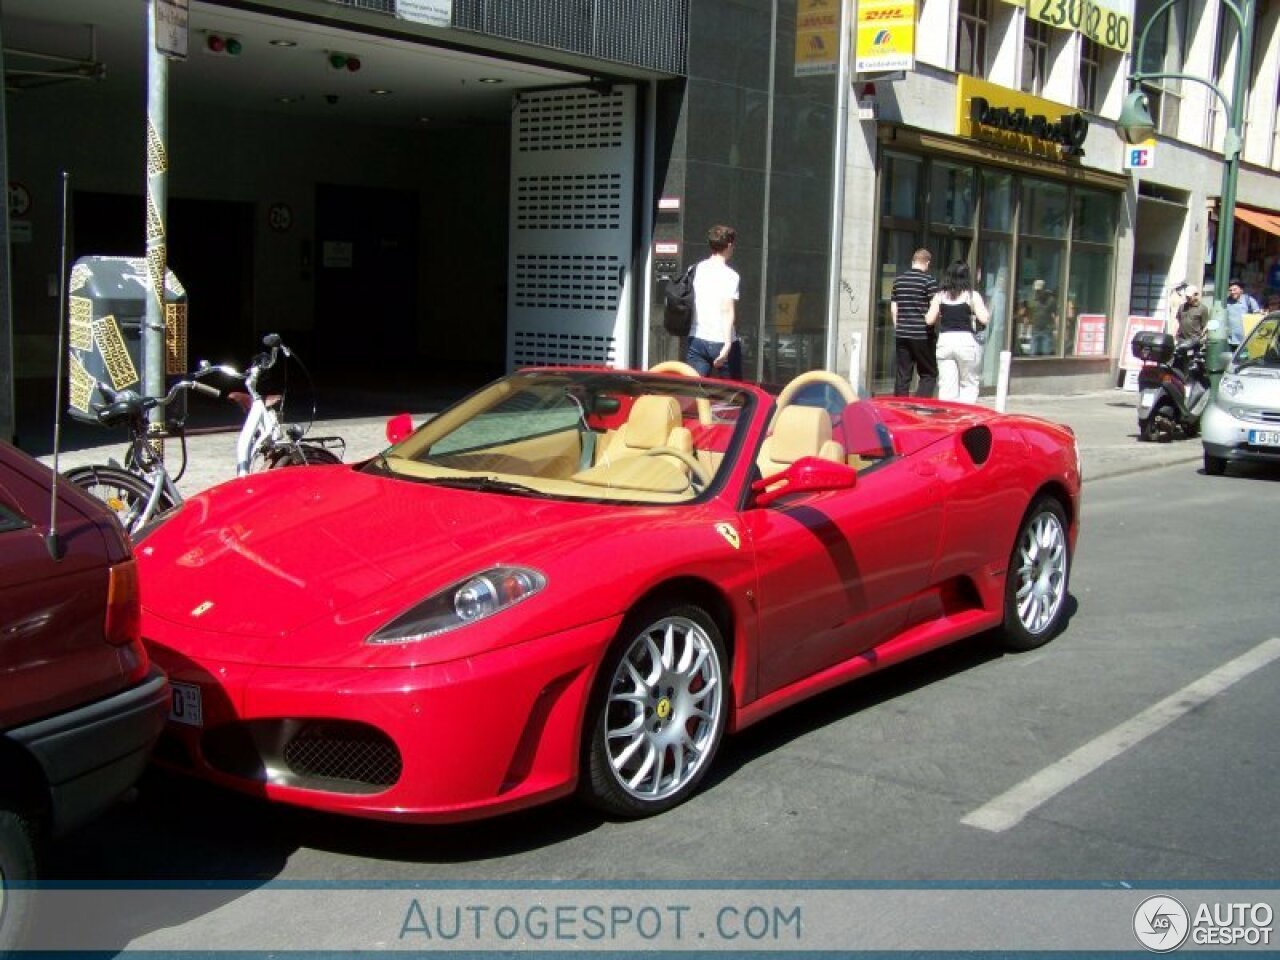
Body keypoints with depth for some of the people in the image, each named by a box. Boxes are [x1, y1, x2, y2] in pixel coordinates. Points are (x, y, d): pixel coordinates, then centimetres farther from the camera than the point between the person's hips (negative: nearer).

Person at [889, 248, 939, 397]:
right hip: (922, 334, -5)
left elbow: (893, 308, 12)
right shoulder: (929, 280, -8)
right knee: (929, 374, 4)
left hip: (901, 334, 5)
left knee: (902, 375, 8)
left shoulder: (898, 280, 9)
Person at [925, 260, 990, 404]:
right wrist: (986, 309, 12)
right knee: (969, 384, 10)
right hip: (966, 340, -2)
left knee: (946, 386, 4)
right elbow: (984, 319, -9)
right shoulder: (972, 295, -3)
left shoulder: (940, 296, 4)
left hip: (944, 340, 2)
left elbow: (929, 320, 3)